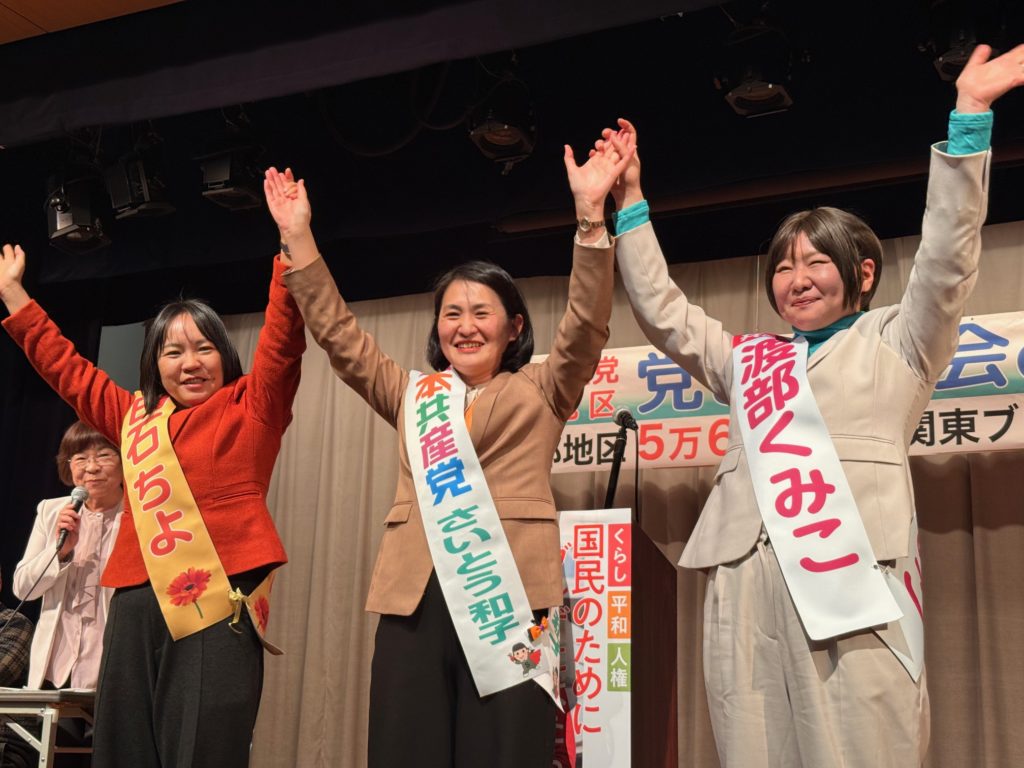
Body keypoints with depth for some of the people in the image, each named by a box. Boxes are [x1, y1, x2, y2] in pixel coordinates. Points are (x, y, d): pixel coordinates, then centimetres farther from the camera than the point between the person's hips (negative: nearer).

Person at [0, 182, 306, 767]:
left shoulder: (252, 407, 7)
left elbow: (283, 339, -6)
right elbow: (64, 366, 31)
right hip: (136, 604, 5)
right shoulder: (135, 417, 20)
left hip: (217, 604, -5)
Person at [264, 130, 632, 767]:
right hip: (416, 595, 3)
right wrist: (299, 237, 10)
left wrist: (590, 216, -11)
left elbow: (587, 326, -1)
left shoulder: (542, 391, 13)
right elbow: (339, 334, 18)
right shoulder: (411, 394, 22)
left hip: (509, 594, -3)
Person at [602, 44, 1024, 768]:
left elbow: (946, 260, 5)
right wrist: (629, 201, 27)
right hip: (749, 577, 4)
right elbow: (662, 311, 29)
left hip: (855, 573, -3)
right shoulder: (747, 359, 28)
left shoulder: (896, 343, 17)